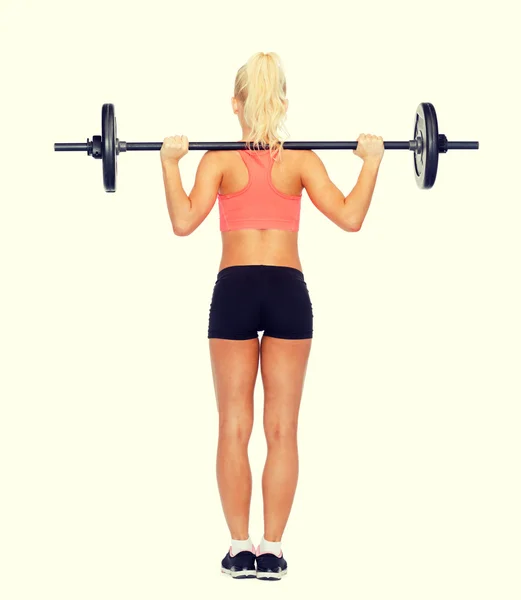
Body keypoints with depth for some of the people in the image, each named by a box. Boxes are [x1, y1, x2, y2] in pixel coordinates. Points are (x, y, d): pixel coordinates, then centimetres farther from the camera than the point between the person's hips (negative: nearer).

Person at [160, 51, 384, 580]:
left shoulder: (220, 158, -2)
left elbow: (184, 222, -14)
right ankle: (271, 550, 3)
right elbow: (350, 218, -7)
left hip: (235, 291, -1)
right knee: (282, 429, 3)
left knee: (234, 428, 5)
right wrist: (371, 160, 1)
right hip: (288, 292, 1)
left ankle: (240, 550, 5)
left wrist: (169, 162, -8)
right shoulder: (302, 159, 1)